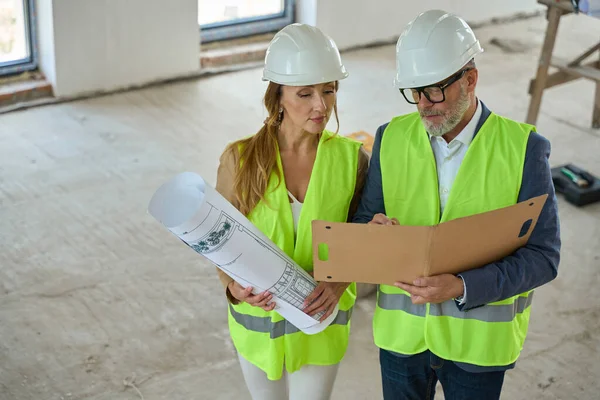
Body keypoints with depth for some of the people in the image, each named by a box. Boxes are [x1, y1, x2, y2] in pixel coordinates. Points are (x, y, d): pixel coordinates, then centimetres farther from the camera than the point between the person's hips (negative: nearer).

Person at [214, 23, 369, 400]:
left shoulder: (351, 158, -13)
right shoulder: (241, 158, -15)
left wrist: (339, 282, -23)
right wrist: (234, 285, -25)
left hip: (319, 320, 0)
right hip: (257, 316, 1)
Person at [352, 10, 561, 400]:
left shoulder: (523, 147, -12)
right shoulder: (391, 138, -3)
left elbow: (543, 255, -14)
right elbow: (365, 219, 4)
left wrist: (462, 287, -28)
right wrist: (372, 231, -21)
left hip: (479, 337, -2)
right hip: (401, 331, 2)